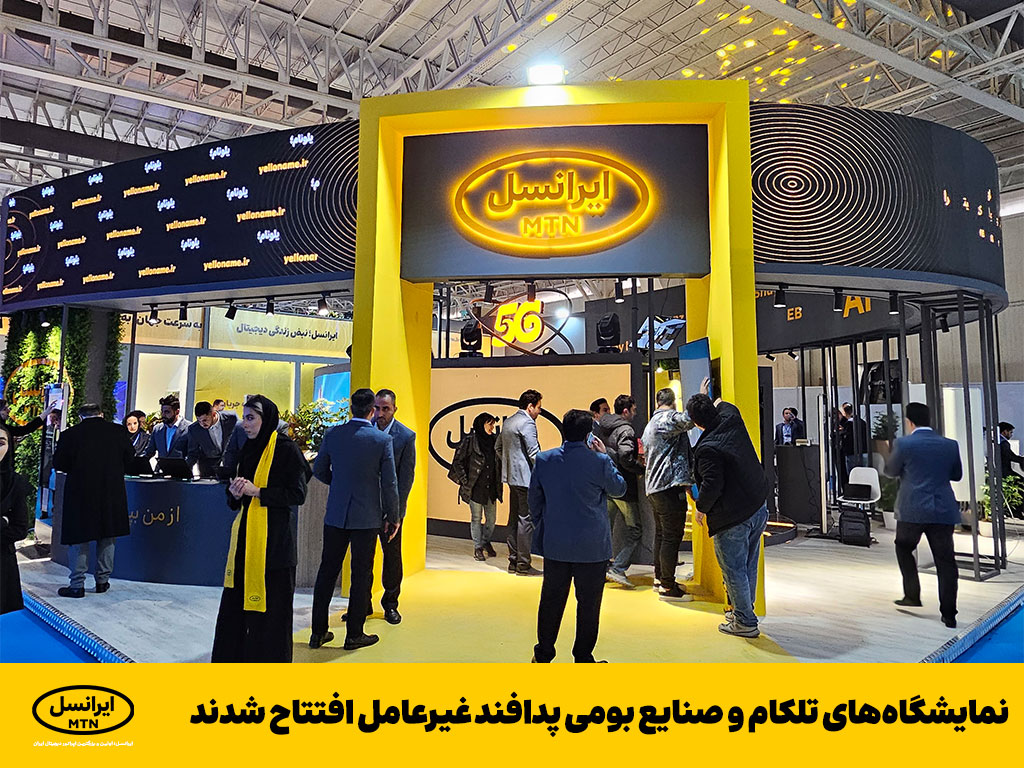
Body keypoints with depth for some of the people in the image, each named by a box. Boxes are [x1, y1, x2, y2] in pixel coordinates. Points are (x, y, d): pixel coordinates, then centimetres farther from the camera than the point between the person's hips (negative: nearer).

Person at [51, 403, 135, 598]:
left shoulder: (70, 434, -8)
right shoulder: (118, 431, -3)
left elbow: (59, 464, -3)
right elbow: (129, 457, 6)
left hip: (80, 493, -2)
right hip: (111, 493, 2)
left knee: (78, 538, 8)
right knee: (107, 538, 13)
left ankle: (77, 585, 10)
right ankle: (103, 581, 20)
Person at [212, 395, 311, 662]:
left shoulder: (287, 449, -10)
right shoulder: (249, 449, 13)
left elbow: (298, 494, -14)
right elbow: (236, 500, 20)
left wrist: (257, 491, -18)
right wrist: (236, 492, -4)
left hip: (274, 538, -7)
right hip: (246, 535, 7)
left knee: (270, 601, 1)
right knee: (235, 598, 12)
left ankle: (270, 656, 16)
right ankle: (232, 653, 26)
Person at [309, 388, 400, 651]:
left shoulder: (333, 434, -3)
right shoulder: (383, 440, -12)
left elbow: (319, 470, 6)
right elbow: (390, 483, -9)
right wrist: (393, 517, 2)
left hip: (335, 514, 3)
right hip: (367, 516, -3)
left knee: (327, 570, 13)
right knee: (361, 574, 8)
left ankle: (318, 632, 23)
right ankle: (354, 634, 16)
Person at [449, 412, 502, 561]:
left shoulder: (495, 440, 6)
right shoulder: (470, 440, -8)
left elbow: (500, 461, 17)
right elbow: (458, 461, -4)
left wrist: (498, 481, 10)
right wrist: (465, 481, -7)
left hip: (491, 488, 5)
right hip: (475, 487, -4)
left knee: (491, 519, 11)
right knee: (476, 518, 5)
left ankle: (486, 542, 34)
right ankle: (477, 548, 18)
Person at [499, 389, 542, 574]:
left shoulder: (507, 422, 14)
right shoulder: (527, 423, -14)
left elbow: (498, 447, 21)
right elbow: (534, 453, -18)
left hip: (512, 476, 9)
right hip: (526, 477, -9)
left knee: (514, 518, 13)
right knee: (526, 519, -3)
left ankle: (513, 561, 19)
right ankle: (523, 564, 1)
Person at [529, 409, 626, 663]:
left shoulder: (544, 460, -3)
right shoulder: (599, 461, -14)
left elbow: (534, 500, 7)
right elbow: (619, 488, 4)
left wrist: (542, 529, 20)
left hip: (555, 544, 3)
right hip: (592, 546, -3)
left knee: (551, 600, 16)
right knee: (588, 603, 11)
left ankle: (543, 654, 28)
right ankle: (583, 658, 21)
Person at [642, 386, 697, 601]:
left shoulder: (650, 424, 22)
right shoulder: (669, 418, -10)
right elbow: (688, 420, -34)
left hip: (654, 486, 10)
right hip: (670, 485, -10)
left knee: (661, 533, 19)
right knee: (672, 536, -5)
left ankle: (659, 578, 28)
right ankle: (668, 587, 0)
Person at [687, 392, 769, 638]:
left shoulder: (708, 448, -23)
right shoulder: (733, 421, 0)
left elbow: (712, 485, -26)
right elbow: (726, 406, 25)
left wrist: (701, 508, -8)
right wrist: (712, 401, 43)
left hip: (733, 519, -9)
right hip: (759, 509, 9)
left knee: (734, 570, 5)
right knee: (749, 566, 19)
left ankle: (745, 622, 14)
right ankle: (743, 611, 34)